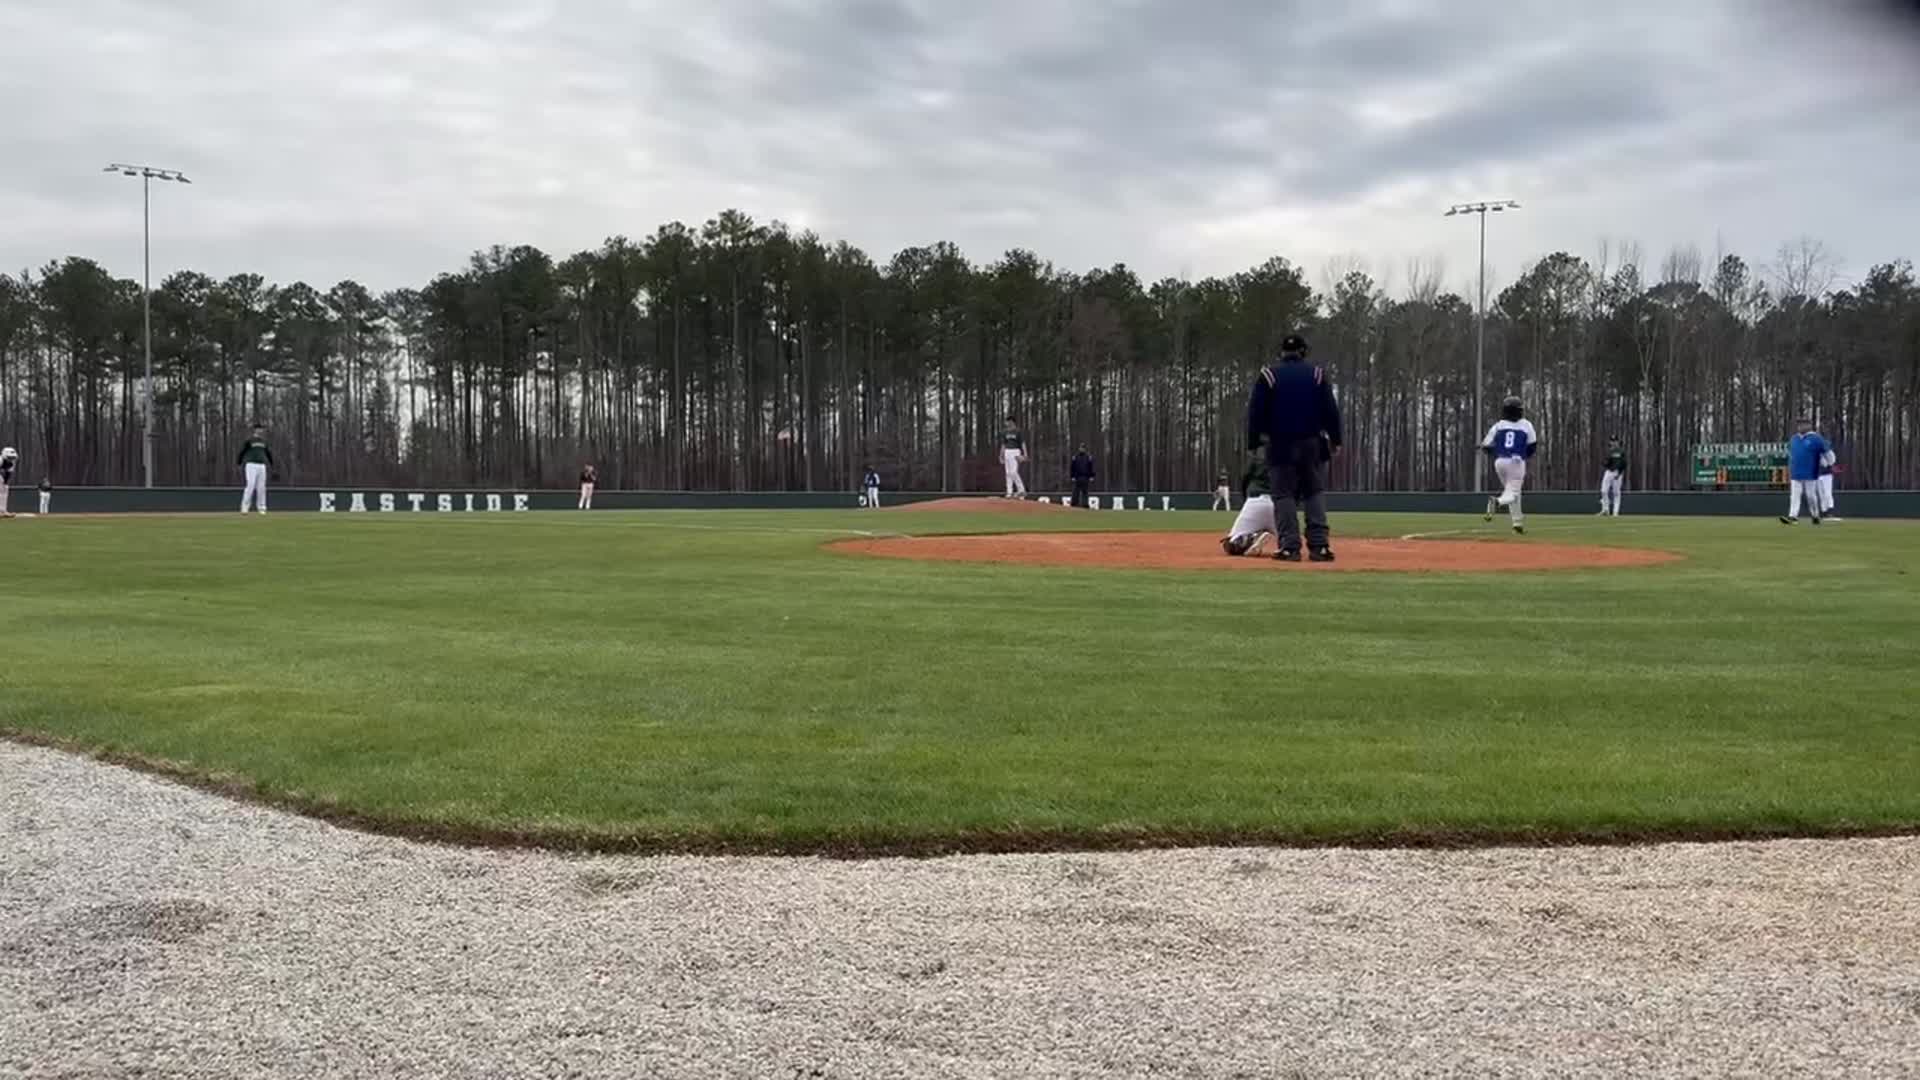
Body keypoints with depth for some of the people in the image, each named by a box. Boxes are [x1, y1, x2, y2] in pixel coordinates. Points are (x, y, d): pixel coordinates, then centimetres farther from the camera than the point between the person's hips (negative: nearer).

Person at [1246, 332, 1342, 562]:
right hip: (1312, 444, 1)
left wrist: (1253, 442, 3)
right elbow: (1331, 410, 1)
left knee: (1283, 495, 3)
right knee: (1315, 494, 7)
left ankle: (1290, 546, -5)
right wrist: (1335, 439, 6)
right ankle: (1319, 546, -2)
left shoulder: (1268, 376, 0)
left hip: (1280, 445, -1)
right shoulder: (1317, 374, 3)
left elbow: (1256, 412, -3)